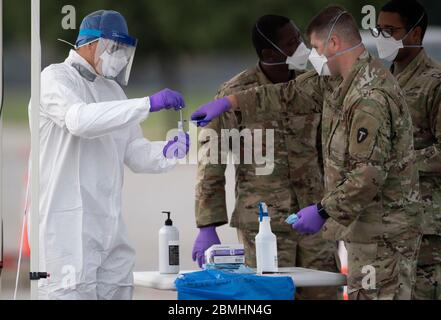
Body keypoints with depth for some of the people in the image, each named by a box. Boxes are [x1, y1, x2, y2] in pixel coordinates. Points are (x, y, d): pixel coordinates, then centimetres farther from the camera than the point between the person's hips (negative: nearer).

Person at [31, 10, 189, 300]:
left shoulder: (112, 90, 21)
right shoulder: (56, 78, -4)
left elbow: (135, 153, 17)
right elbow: (79, 119, -25)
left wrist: (167, 152, -5)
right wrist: (149, 104, -27)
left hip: (109, 226, 8)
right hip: (68, 225, -8)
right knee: (74, 292, -11)